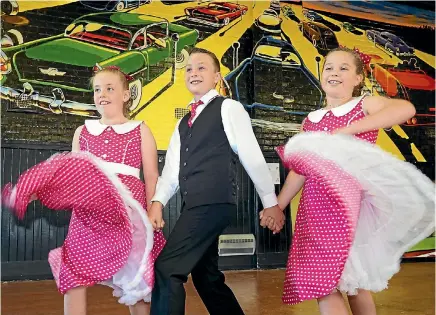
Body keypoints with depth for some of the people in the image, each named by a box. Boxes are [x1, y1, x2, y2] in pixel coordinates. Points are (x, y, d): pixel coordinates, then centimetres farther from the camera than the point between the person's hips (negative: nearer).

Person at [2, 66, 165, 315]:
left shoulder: (140, 131, 9)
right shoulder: (82, 132, 18)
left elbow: (151, 177, 6)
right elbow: (72, 170, 16)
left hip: (127, 209, -3)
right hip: (87, 212, 3)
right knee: (74, 272, 0)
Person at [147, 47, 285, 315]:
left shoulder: (229, 108, -1)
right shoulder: (184, 123, 21)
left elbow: (252, 157, -3)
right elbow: (173, 168, 11)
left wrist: (271, 202, -2)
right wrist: (158, 201, -5)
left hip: (214, 203, -8)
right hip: (194, 207, 8)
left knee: (166, 270, -14)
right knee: (206, 279, 16)